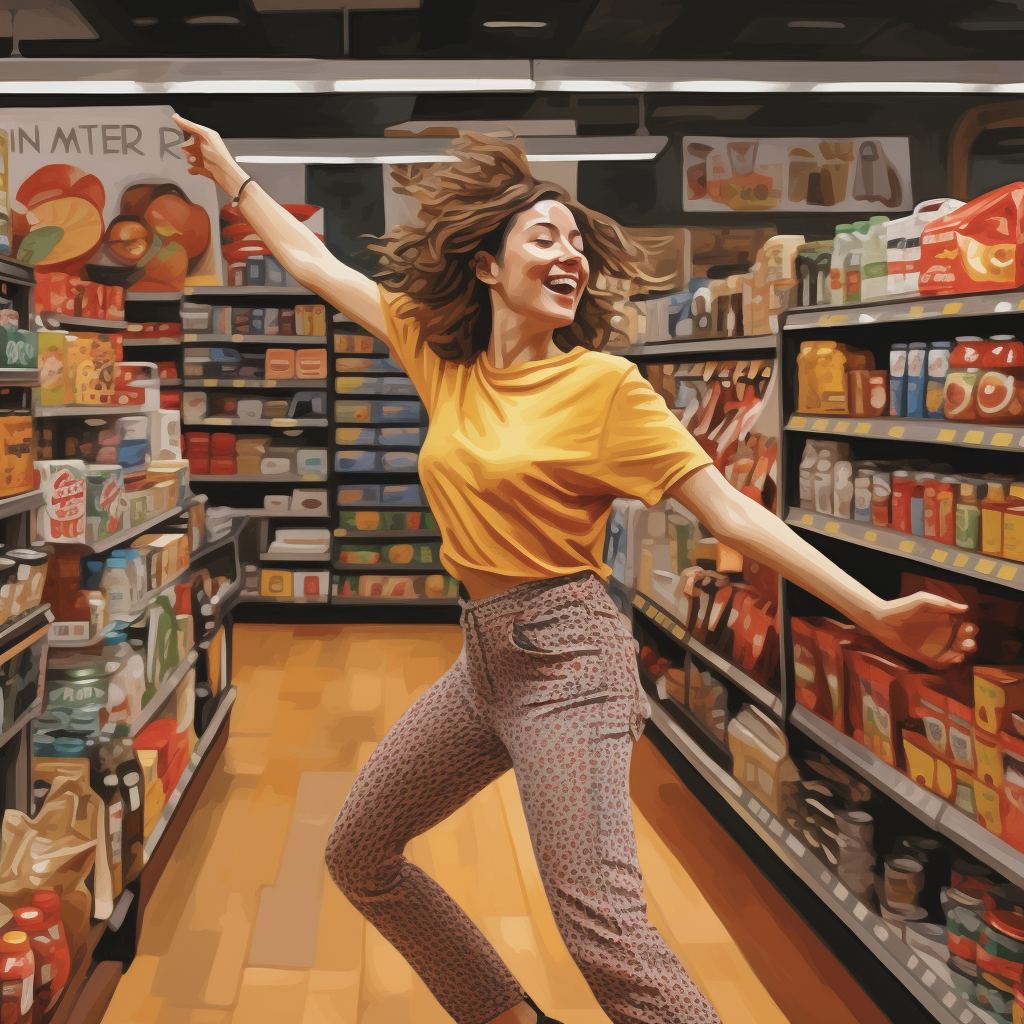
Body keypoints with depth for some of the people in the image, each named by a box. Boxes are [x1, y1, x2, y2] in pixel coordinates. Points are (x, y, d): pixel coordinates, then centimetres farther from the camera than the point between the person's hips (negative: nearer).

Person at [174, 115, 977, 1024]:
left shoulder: (604, 384, -9)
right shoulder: (442, 356, 6)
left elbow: (729, 510, -12)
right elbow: (314, 264, 17)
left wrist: (874, 612, -19)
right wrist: (232, 174, 25)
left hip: (566, 652, -7)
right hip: (485, 654, 7)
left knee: (603, 929, -20)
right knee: (358, 855, 18)